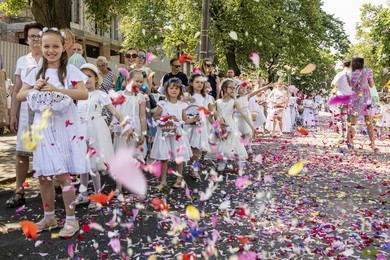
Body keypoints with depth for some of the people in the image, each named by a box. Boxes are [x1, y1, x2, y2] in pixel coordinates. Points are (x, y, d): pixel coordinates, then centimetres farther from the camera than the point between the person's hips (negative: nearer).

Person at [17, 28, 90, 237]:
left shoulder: (70, 70, -1)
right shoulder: (37, 72, 12)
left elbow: (84, 94, -13)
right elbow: (20, 96, 10)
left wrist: (57, 89, -22)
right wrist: (35, 88, -9)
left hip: (65, 127, -5)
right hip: (43, 128, 5)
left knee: (62, 174, -6)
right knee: (43, 176, 9)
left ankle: (71, 219, 8)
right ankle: (49, 217, 27)